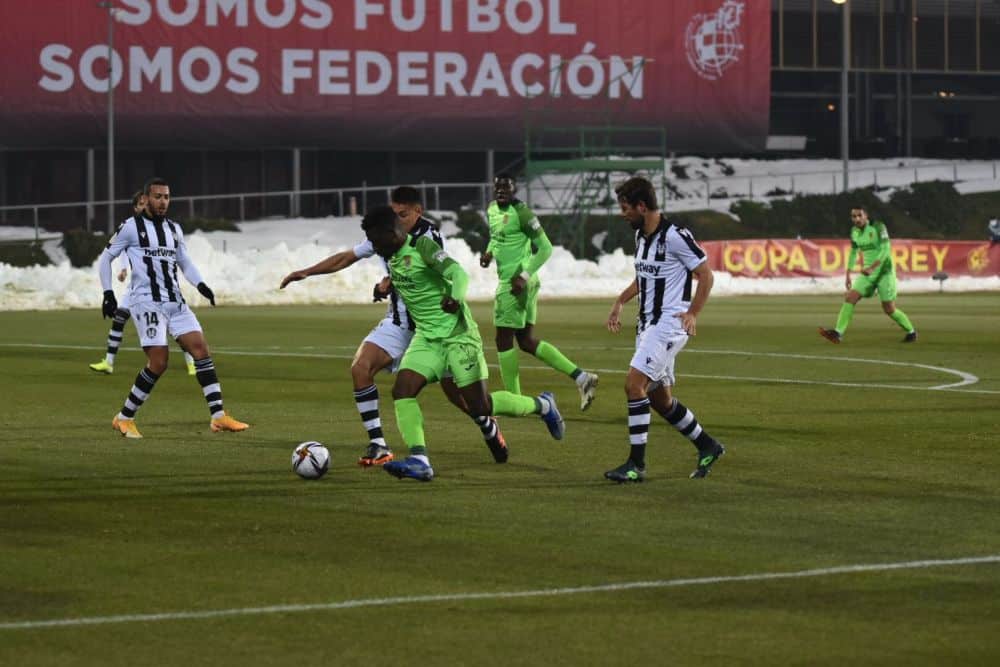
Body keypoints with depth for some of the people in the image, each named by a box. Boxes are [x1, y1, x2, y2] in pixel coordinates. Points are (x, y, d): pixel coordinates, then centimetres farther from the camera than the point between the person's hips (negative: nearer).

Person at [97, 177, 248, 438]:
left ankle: (218, 417, -11)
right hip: (147, 303, -6)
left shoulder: (174, 229, 15)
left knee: (201, 348, -9)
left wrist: (200, 285, 5)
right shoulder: (131, 227, -2)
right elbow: (105, 258, 5)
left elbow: (185, 263, 23)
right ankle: (124, 418, 1)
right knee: (159, 362, -15)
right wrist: (108, 293, -2)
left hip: (174, 301, 6)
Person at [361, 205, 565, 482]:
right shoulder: (392, 256, 7)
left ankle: (542, 405, 18)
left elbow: (458, 273, -29)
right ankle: (419, 460, -20)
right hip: (426, 338, 7)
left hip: (457, 335, -7)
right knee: (402, 389, -15)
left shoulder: (422, 246, -16)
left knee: (480, 407, -6)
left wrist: (455, 296, -46)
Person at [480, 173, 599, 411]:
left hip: (515, 283, -10)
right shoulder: (492, 209, 12)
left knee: (503, 340, -2)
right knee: (527, 342, 11)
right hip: (509, 280, 10)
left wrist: (524, 276, -20)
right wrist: (489, 252, 10)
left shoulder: (521, 213, -14)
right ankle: (580, 376, 10)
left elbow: (544, 247, -14)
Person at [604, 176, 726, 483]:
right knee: (660, 398, 13)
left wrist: (692, 313, -18)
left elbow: (706, 274, -12)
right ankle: (708, 446, 30)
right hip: (647, 322, 9)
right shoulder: (640, 235, 11)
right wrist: (620, 302, 14)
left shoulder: (675, 236, -16)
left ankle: (636, 464, -16)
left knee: (634, 384, -19)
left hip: (669, 323, -9)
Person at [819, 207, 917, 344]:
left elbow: (885, 250, -21)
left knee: (889, 309, -3)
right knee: (850, 297, -13)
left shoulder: (878, 227, -14)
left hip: (884, 271, -5)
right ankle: (838, 333, -19)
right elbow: (853, 252, 18)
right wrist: (848, 275, 14)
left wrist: (872, 268, -32)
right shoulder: (854, 231, 4)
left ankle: (911, 331, 20)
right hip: (868, 272, 5)